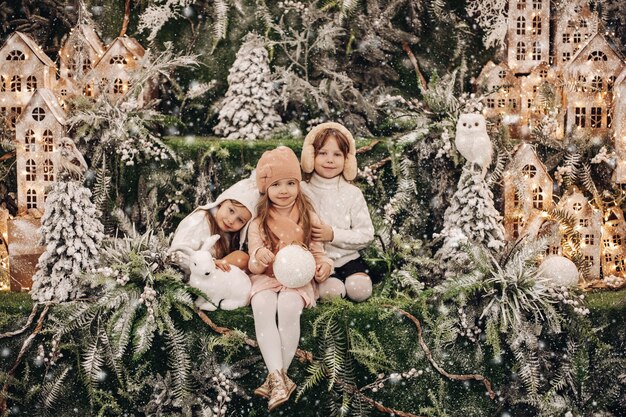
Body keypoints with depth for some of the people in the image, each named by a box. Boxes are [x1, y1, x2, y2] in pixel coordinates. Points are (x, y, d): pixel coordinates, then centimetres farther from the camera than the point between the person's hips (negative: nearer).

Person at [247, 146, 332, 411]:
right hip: (266, 278, 1)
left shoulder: (309, 218, 4)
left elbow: (317, 252, 8)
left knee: (288, 307, -34)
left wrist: (323, 265, -16)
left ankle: (276, 377, -25)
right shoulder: (258, 223, 4)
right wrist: (259, 257, -23)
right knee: (262, 308, -33)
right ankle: (279, 377, -37)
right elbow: (254, 266, 2)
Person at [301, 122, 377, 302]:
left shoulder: (352, 194, 0)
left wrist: (334, 235, -15)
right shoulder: (302, 191, 0)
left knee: (359, 289, -22)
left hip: (348, 258, 1)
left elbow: (366, 235, -4)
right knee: (331, 291, -25)